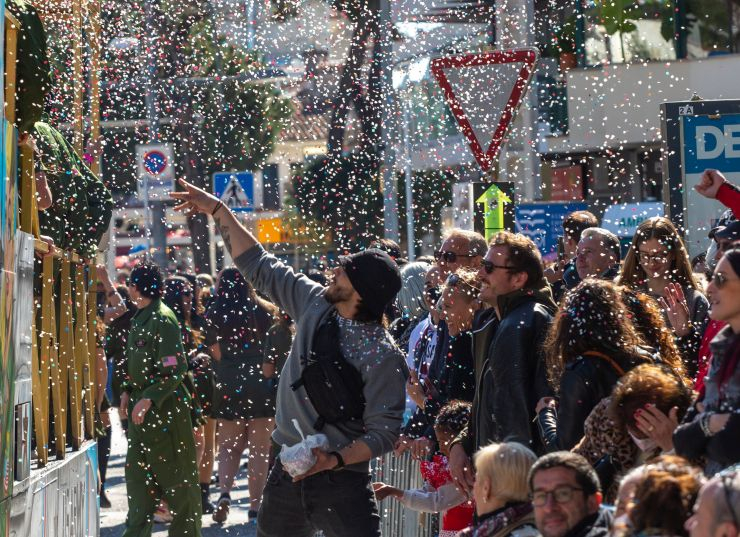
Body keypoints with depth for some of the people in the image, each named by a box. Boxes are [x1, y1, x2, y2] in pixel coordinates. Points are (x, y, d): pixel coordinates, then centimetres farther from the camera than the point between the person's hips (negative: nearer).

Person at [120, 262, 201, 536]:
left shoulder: (162, 320, -17)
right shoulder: (139, 318, 10)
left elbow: (175, 370, -21)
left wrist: (148, 399, -26)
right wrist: (129, 390, 7)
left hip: (164, 408, -9)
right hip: (142, 409, 9)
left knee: (175, 476, 1)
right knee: (137, 473, 12)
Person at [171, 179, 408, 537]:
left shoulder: (383, 357, -15)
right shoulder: (315, 304, 2)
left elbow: (384, 432, -17)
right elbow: (259, 266, 12)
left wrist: (335, 460, -28)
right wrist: (218, 211, 12)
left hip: (341, 481, -6)